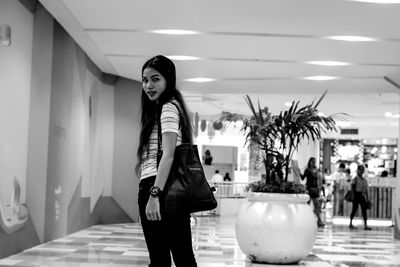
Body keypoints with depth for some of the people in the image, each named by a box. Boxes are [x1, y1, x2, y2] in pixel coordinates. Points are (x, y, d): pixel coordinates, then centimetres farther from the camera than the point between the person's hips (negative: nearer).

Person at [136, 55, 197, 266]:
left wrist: (154, 194, -24)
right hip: (176, 190, 10)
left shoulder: (168, 108, -7)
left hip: (158, 187, -10)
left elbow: (168, 154, -18)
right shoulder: (169, 107, 22)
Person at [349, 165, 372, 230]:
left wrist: (367, 199, 13)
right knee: (354, 209, 0)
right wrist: (353, 195, -17)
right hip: (356, 195, -6)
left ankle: (365, 225, -3)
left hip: (362, 196, 6)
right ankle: (351, 224, 11)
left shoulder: (364, 180, 14)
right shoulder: (355, 179, -4)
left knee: (364, 210, -1)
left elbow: (366, 189, 16)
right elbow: (352, 187, -9)